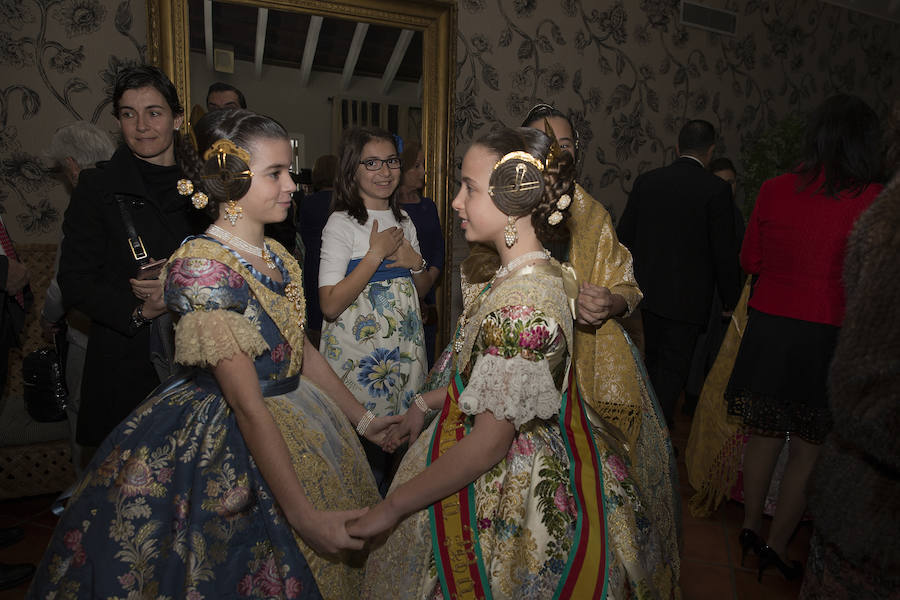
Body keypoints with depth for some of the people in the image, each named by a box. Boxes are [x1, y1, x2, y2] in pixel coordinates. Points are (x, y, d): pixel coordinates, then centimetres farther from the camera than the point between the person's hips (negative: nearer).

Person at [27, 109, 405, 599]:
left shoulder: (276, 256, 2)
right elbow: (248, 405, -26)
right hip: (226, 448, -8)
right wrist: (303, 515, -24)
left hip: (291, 423, 8)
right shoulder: (203, 264, -23)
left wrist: (361, 418, 12)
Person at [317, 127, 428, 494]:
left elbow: (422, 288, 18)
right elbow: (330, 305, -19)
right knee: (365, 442, 1)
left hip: (403, 349, 6)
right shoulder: (342, 223, -10)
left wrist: (415, 262, -4)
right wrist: (376, 253, -19)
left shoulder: (402, 219, 10)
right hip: (358, 353, -6)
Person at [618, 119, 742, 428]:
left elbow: (624, 237, 5)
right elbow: (725, 252, -9)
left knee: (652, 361, 21)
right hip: (687, 298, -5)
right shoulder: (716, 189, -11)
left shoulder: (646, 181, 1)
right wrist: (730, 300, 3)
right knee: (673, 368, 6)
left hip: (646, 291, 5)